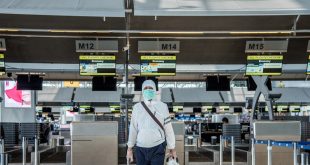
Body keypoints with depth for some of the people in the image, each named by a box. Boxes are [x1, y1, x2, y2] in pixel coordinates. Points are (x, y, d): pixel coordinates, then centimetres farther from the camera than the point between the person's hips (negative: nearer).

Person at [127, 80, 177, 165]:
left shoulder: (162, 106, -1)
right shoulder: (137, 107, 5)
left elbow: (168, 128, 1)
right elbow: (133, 129, 8)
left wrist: (172, 149, 3)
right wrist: (130, 148, 8)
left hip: (157, 148, -2)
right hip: (140, 149, 2)